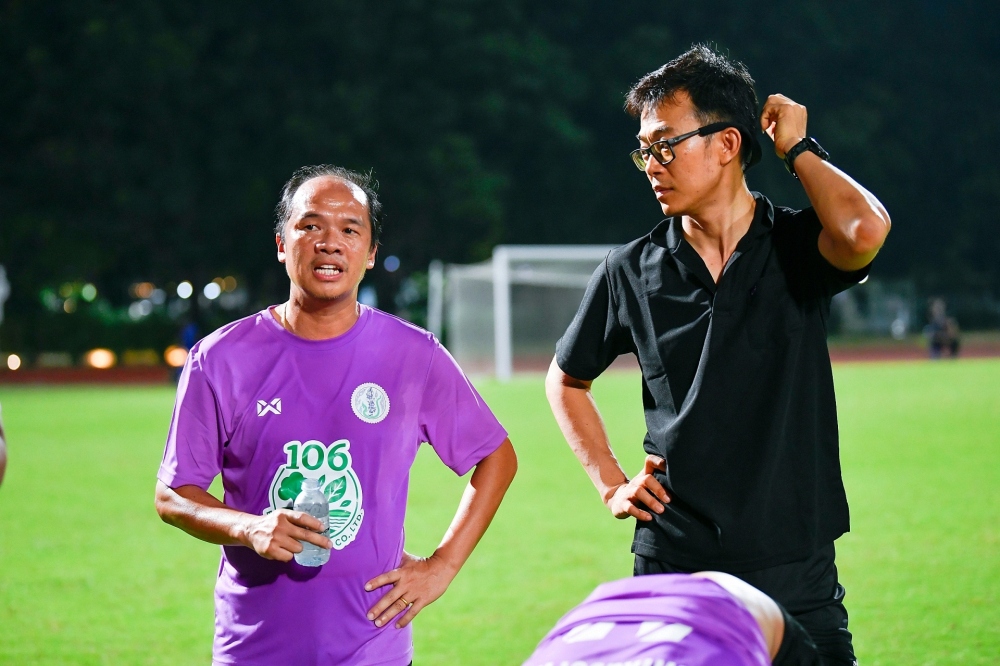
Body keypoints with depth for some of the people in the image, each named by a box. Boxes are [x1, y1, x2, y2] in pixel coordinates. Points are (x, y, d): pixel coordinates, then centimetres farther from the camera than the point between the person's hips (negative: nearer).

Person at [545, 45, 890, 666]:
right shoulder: (632, 271, 4)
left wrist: (798, 148, -10)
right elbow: (566, 380, 20)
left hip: (798, 576, -1)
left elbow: (866, 230, -26)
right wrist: (611, 485, 8)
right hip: (673, 570, 1)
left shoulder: (797, 247, -2)